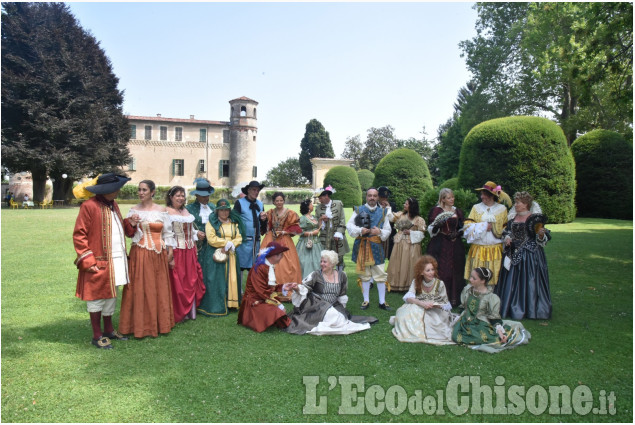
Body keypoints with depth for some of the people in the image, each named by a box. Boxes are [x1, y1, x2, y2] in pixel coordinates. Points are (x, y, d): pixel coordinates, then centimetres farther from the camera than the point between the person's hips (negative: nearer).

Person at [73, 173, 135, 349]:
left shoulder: (113, 204, 13)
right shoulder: (89, 206, -14)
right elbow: (79, 235, -14)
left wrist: (130, 224, 2)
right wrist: (88, 261, -18)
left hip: (117, 261, 8)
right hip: (98, 263, -8)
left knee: (111, 295, 17)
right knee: (97, 297, 3)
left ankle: (108, 330, 31)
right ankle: (97, 336, 15)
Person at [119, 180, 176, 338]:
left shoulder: (162, 211, 4)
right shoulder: (133, 210, 4)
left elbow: (168, 233, 7)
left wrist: (170, 254, 5)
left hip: (158, 255, 1)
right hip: (139, 254, -1)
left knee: (159, 288, 5)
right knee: (139, 288, -1)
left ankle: (159, 323, 18)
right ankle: (140, 325, 10)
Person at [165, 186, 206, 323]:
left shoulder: (186, 211, 16)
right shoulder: (167, 212, -7)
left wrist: (195, 249, 16)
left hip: (189, 251, 7)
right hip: (176, 251, -7)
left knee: (191, 280, 11)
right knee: (177, 282, -2)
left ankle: (189, 311, 22)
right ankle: (178, 313, 10)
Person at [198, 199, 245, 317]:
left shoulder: (234, 223, 14)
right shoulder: (211, 223, -1)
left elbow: (239, 238, 6)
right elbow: (211, 239, -13)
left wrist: (231, 245, -12)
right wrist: (227, 243, -10)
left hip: (231, 255, 5)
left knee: (232, 279, 4)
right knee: (217, 280, -6)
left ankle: (231, 303, 13)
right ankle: (216, 307, -1)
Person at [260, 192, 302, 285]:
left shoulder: (290, 214, -2)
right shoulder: (270, 213, 9)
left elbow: (295, 228, -1)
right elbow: (265, 228, 12)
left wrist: (283, 232, -10)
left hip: (284, 241, -3)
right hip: (271, 241, 3)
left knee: (285, 264, -7)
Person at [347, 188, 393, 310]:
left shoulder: (382, 212, 10)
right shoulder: (359, 210, 5)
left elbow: (388, 230, 9)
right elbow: (349, 226, -2)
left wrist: (380, 232, -11)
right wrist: (360, 230, -18)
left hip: (376, 246, 1)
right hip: (362, 246, -1)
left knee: (380, 275, -1)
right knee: (365, 275, 8)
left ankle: (382, 302, 10)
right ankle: (366, 300, 19)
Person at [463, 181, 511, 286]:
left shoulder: (502, 209, 8)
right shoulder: (476, 208, 9)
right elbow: (468, 226, 0)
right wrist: (484, 226, -7)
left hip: (495, 250, -1)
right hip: (478, 249, 1)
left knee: (494, 280, -2)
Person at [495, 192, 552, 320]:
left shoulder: (535, 218, -5)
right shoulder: (512, 217, 11)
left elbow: (543, 238, -4)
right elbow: (506, 232, 21)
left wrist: (541, 234, -26)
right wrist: (506, 238, 0)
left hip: (530, 254, -6)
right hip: (514, 254, 6)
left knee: (528, 280, -3)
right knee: (512, 281, 8)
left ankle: (530, 309, 8)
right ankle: (511, 307, 19)